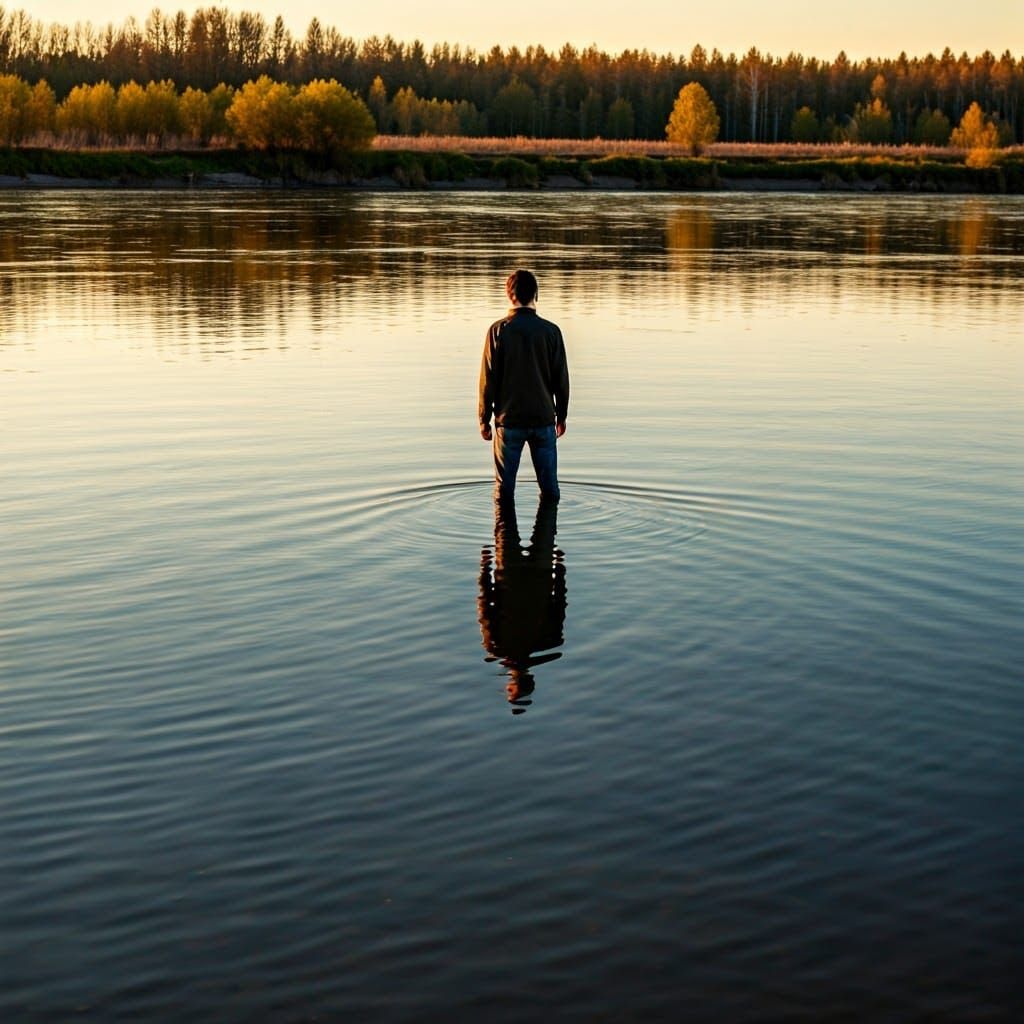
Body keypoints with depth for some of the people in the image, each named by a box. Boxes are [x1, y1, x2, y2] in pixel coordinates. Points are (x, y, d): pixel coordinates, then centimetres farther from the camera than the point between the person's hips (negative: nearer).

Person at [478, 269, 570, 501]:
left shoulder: (498, 330, -6)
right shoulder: (551, 331, -3)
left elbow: (488, 379, -5)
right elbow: (561, 379, 2)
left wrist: (484, 419, 5)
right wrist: (561, 416, 15)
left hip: (509, 421, -1)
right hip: (544, 419, 1)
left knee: (504, 488, 7)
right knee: (549, 486, 8)